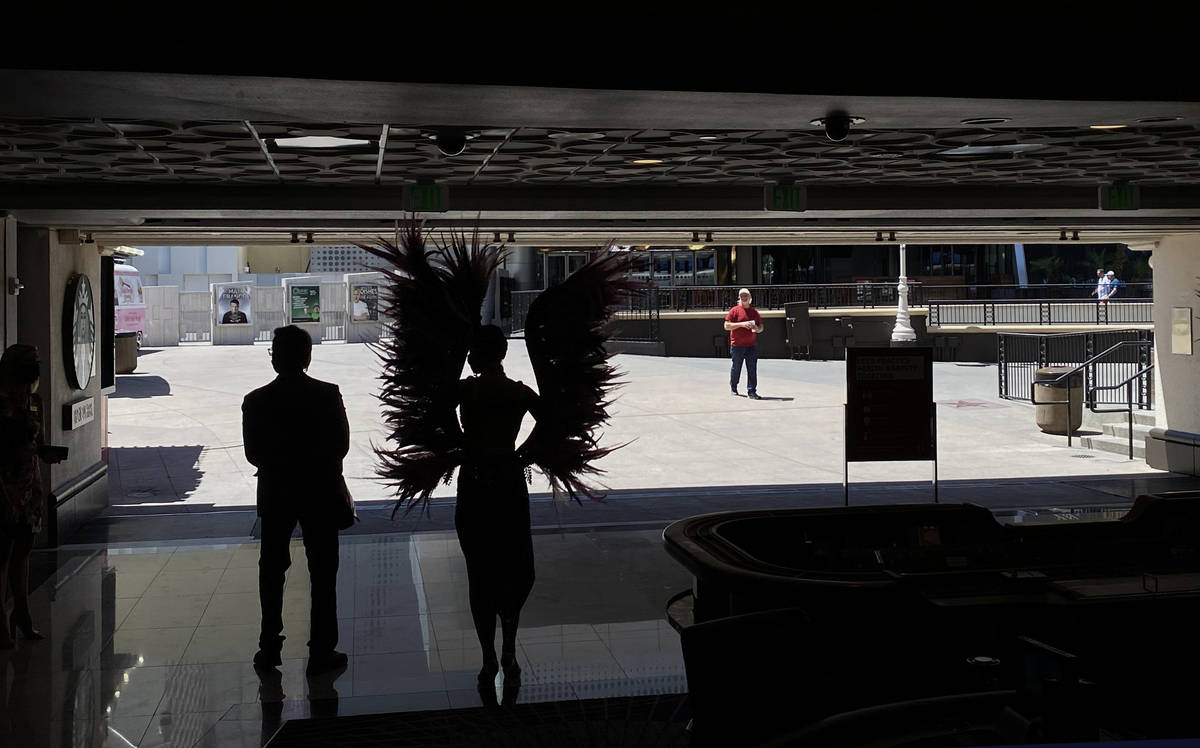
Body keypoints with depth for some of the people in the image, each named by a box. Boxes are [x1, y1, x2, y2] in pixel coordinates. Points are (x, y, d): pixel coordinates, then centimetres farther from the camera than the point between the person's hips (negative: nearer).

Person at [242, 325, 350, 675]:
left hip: (275, 495, 1)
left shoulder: (256, 401, -7)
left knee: (272, 570, 16)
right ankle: (321, 652, 7)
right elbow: (341, 446, -7)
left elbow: (252, 453, -3)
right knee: (322, 572, 6)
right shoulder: (328, 395, -11)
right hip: (321, 493, -1)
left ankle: (269, 648, 19)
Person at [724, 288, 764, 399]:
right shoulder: (735, 311, 0)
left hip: (752, 345, 3)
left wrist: (757, 329, -2)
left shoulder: (754, 312, 14)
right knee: (736, 368, 8)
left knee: (752, 369, -4)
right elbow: (727, 326, -7)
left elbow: (761, 327, 22)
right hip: (737, 345, -3)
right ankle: (733, 386, 31)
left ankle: (751, 391, -2)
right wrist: (742, 324, -16)